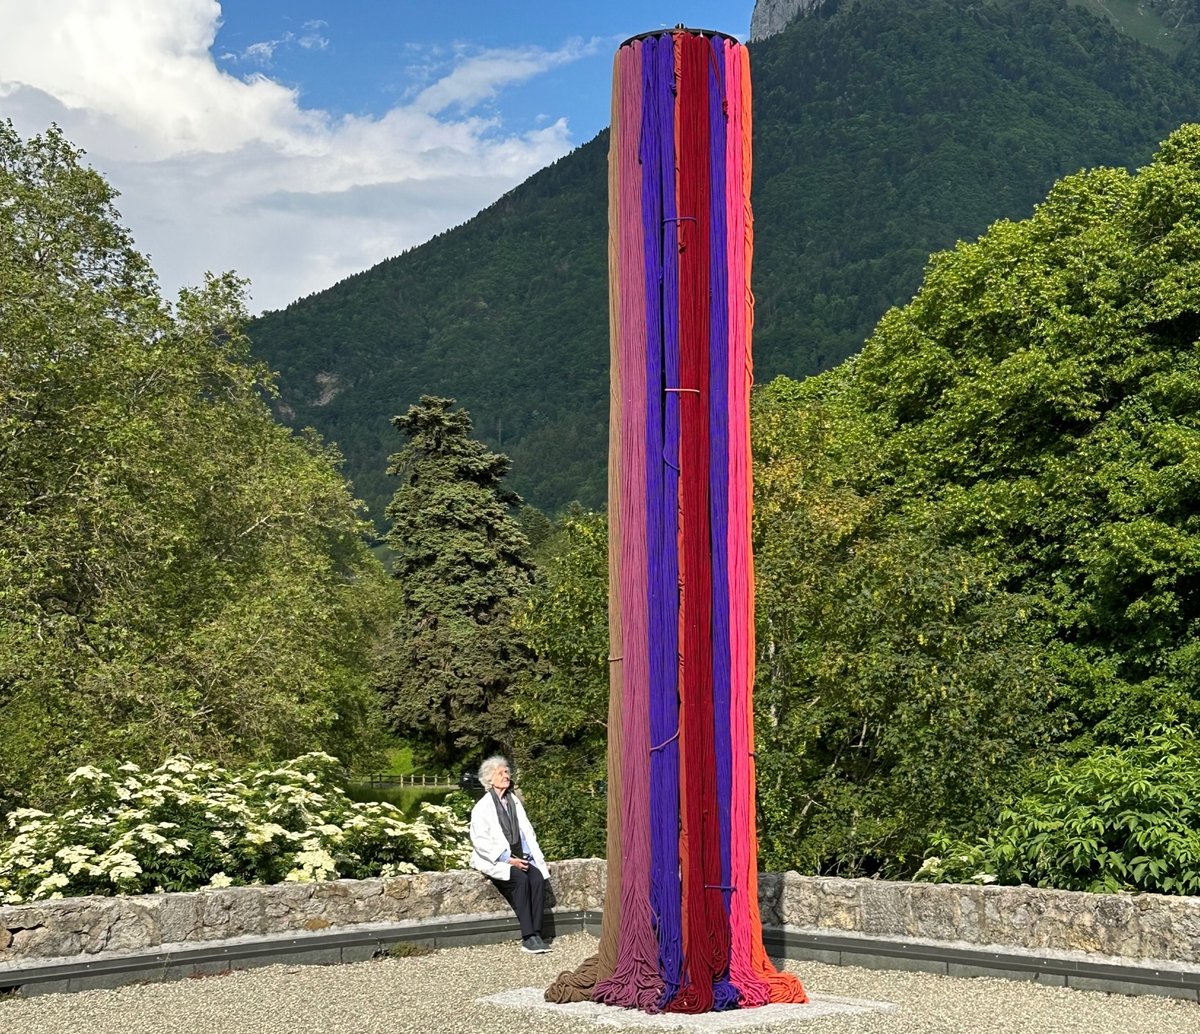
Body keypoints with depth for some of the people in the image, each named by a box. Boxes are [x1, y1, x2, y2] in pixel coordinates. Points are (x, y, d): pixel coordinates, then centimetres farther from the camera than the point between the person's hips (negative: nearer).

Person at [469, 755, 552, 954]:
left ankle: (536, 933, -25)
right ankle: (528, 938, -30)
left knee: (538, 878, -24)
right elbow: (480, 841, -14)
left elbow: (528, 832, 15)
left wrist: (531, 855, -1)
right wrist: (507, 859, -19)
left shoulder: (515, 802, 14)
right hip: (494, 861, -5)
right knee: (520, 879, -31)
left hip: (519, 858, 5)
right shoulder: (482, 807, -5)